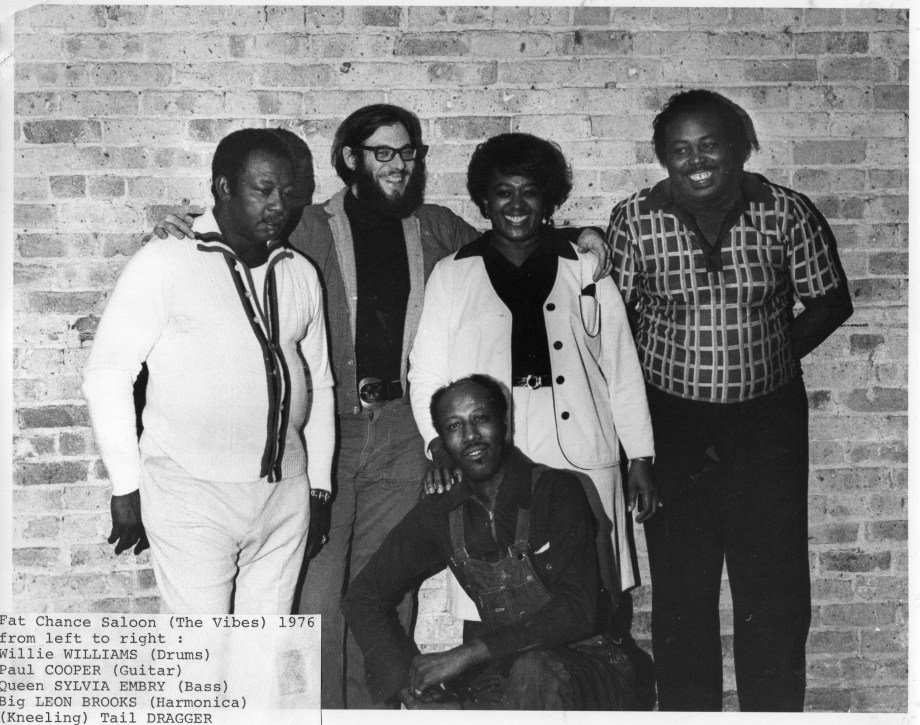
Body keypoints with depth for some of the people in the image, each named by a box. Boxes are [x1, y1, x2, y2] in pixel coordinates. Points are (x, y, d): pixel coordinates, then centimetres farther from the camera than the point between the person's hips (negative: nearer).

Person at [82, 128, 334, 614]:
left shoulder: (300, 274, 10)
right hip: (192, 496, -5)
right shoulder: (165, 264, -6)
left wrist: (319, 483, 14)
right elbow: (105, 376, -5)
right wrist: (126, 486, -6)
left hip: (284, 495, 5)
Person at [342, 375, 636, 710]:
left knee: (533, 670, -35)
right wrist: (403, 681, -8)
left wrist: (467, 654, -24)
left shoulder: (557, 491, -10)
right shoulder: (439, 516, 3)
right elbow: (363, 595, 8)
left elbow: (577, 610, -19)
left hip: (586, 665, -3)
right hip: (503, 667, 4)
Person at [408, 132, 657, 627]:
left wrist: (641, 459, 11)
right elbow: (426, 374, 10)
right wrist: (439, 443, -6)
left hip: (582, 466, 1)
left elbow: (622, 371, 14)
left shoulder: (585, 271, 11)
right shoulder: (452, 276, 11)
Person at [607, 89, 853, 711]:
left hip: (768, 419, 1)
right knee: (680, 587, 9)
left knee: (776, 587, 7)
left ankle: (775, 710, 24)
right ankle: (686, 709, 25)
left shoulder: (787, 212, -5)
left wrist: (772, 356, -2)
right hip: (673, 421, 0)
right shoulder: (634, 219, -6)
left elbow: (830, 301, 4)